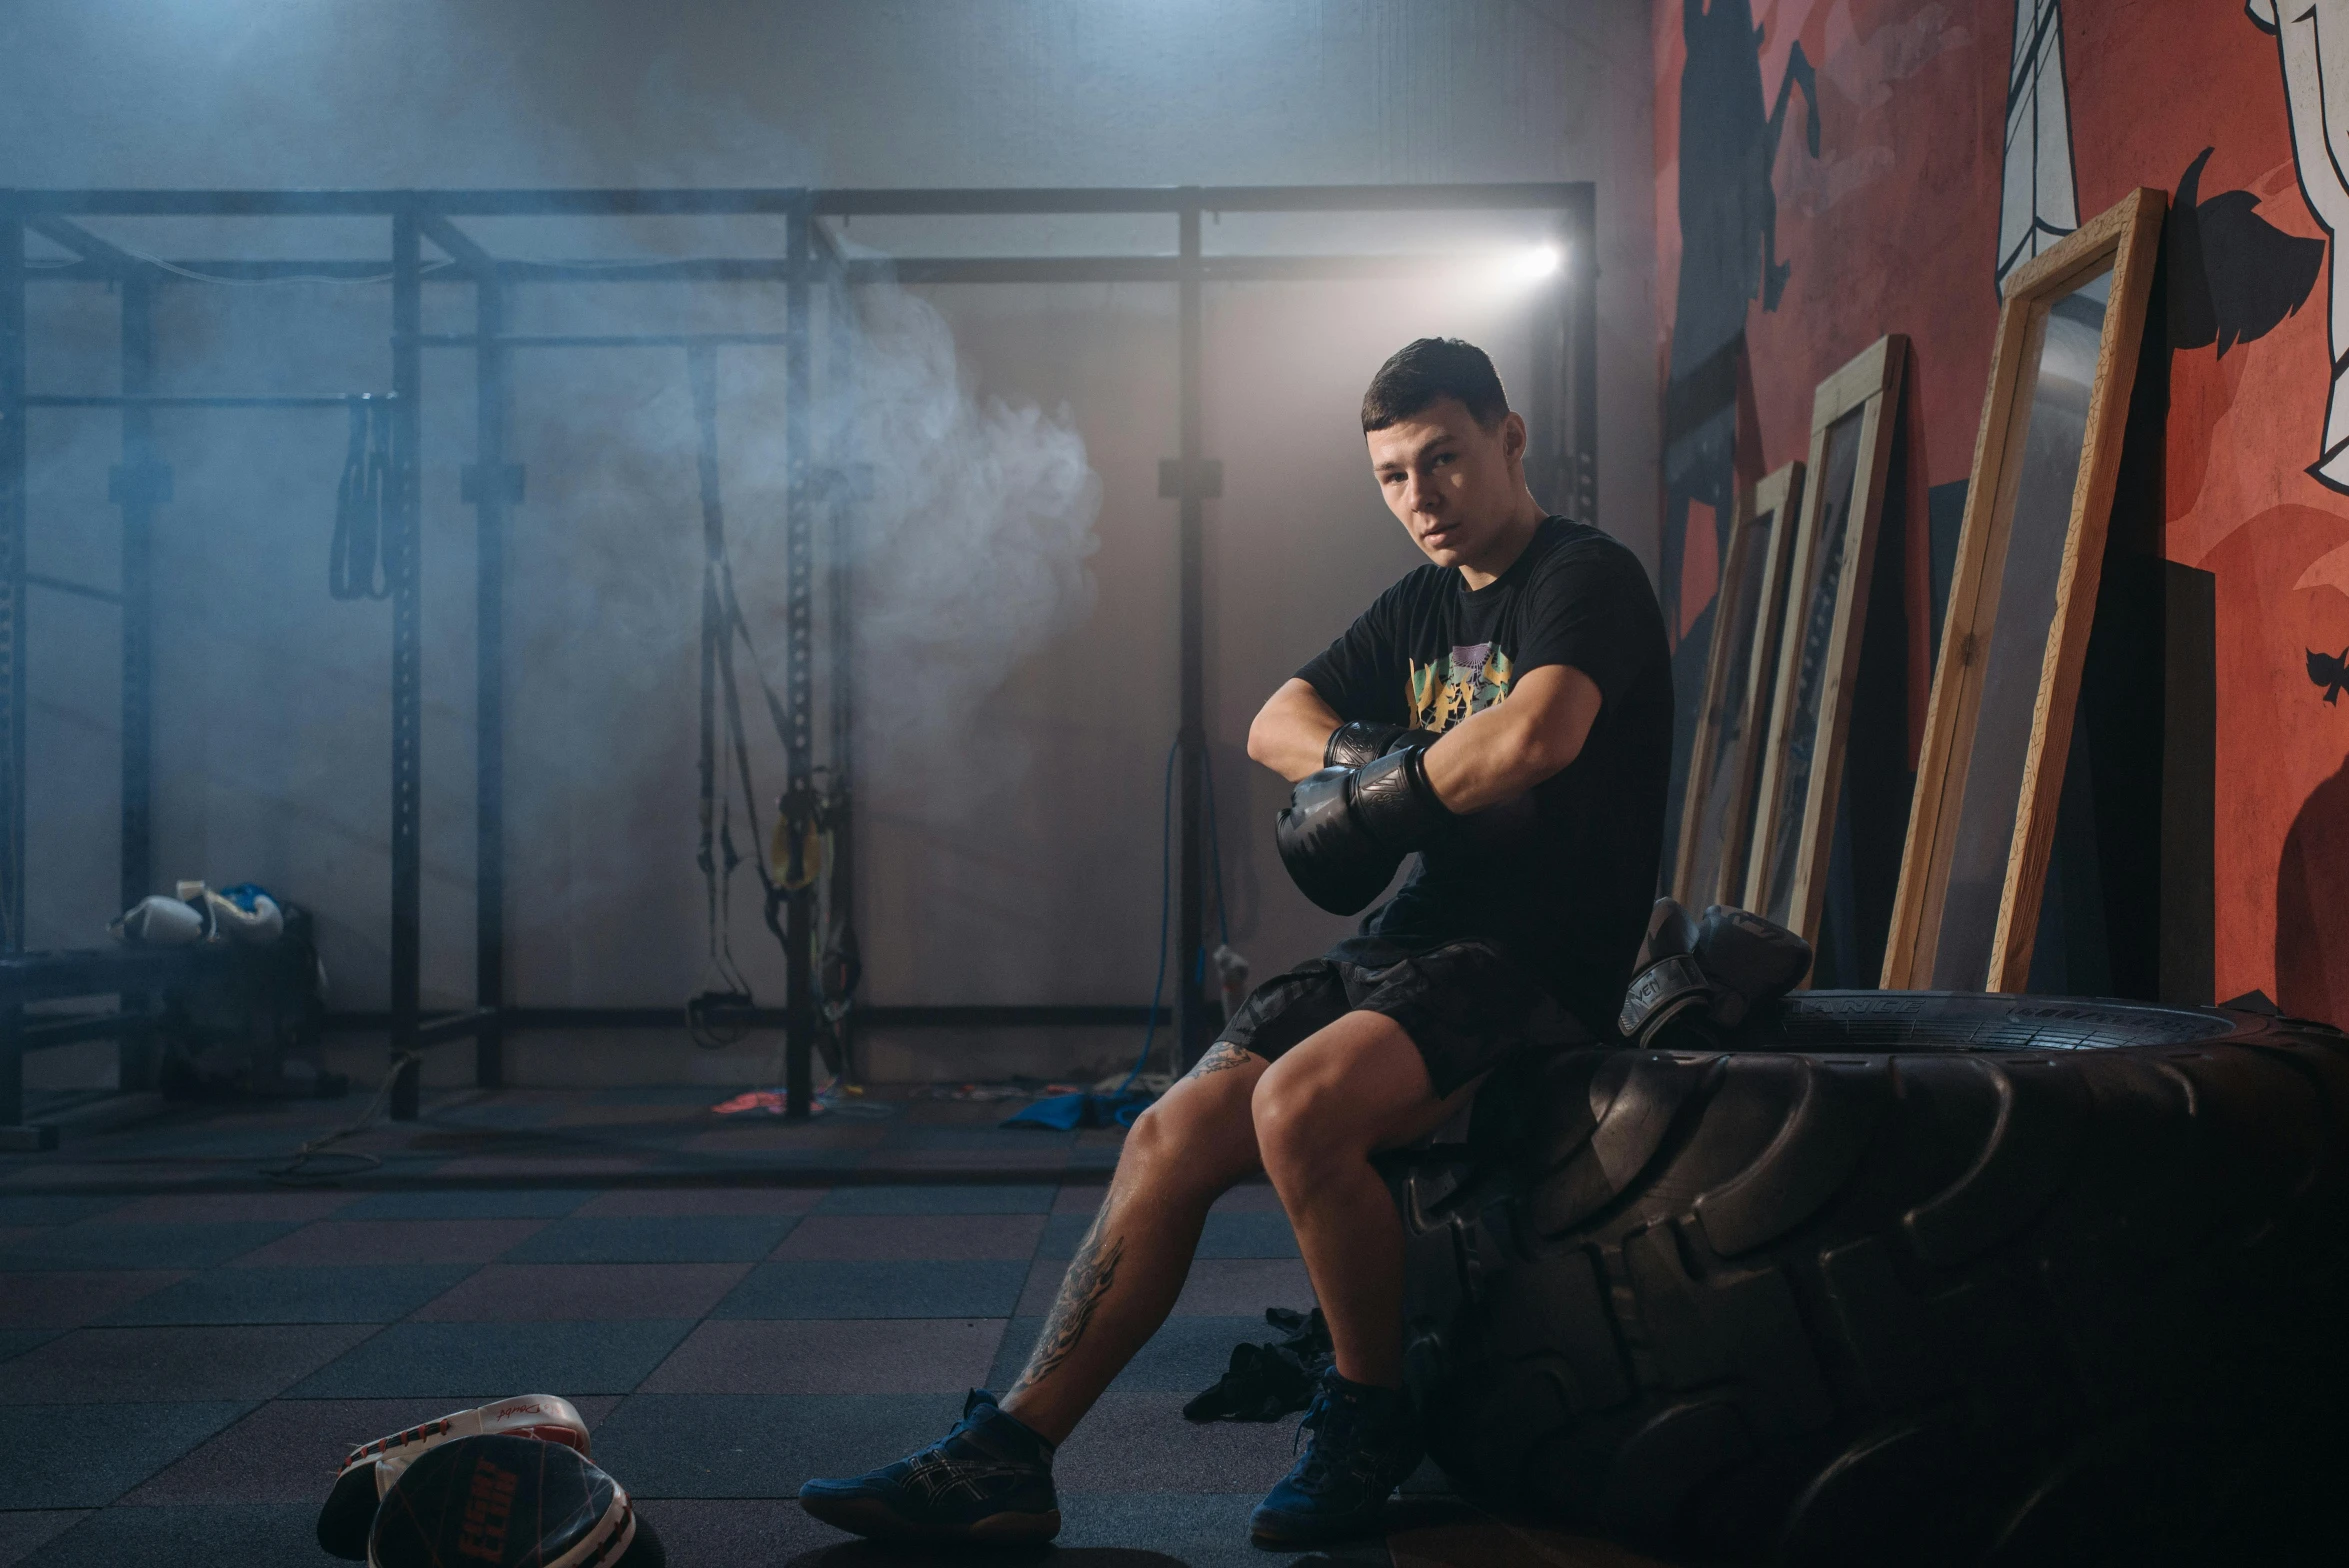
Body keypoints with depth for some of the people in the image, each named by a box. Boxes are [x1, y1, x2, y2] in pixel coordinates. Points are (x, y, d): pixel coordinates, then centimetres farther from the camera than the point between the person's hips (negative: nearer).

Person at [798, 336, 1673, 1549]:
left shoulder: (1585, 578, -6)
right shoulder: (1422, 604, 19)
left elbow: (1534, 736, -26)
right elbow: (1277, 725, 21)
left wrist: (1380, 796, -9)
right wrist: (1368, 759, -2)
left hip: (1533, 966, -8)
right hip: (1402, 948, 8)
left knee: (1298, 1103, -32)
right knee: (1171, 1136, -7)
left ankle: (1369, 1425, -9)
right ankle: (1003, 1458, -4)